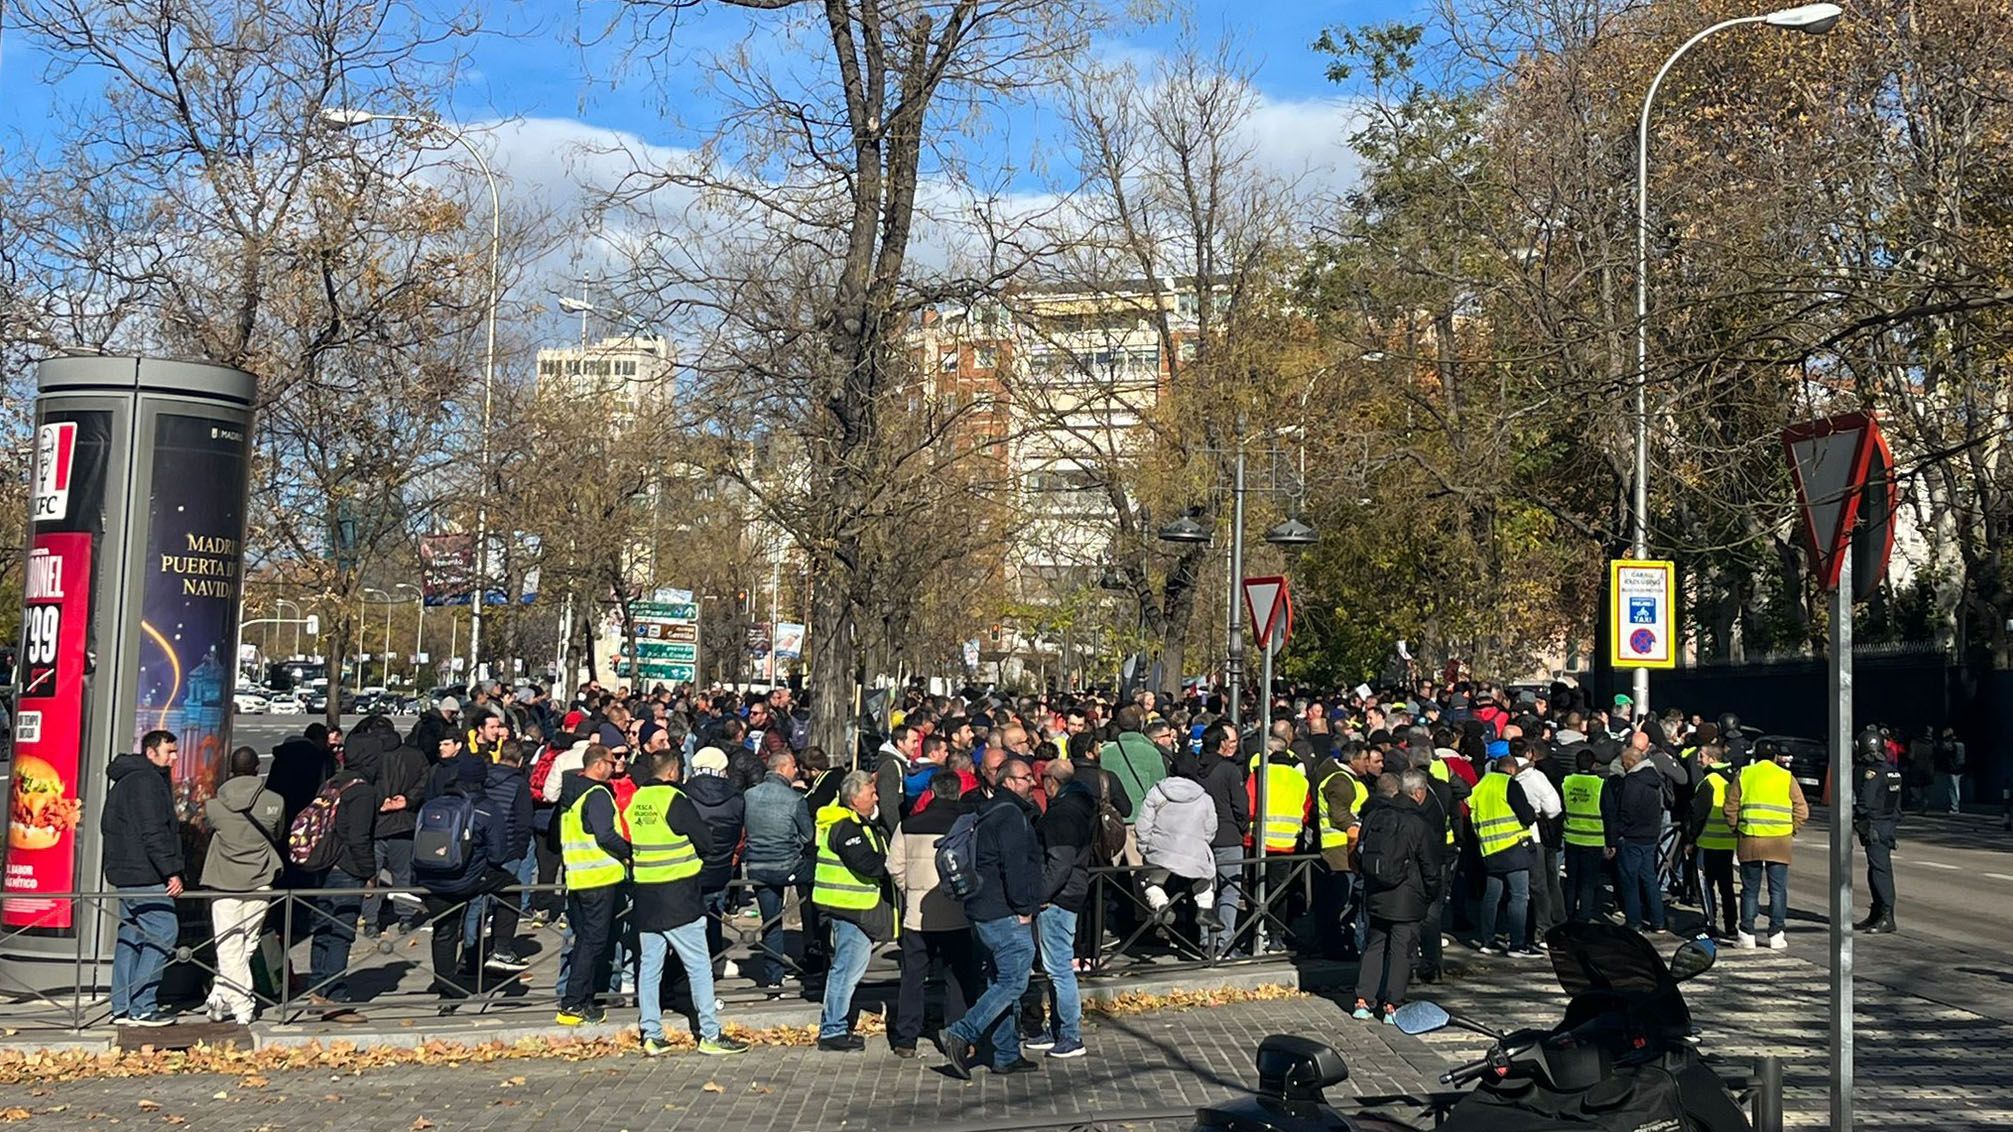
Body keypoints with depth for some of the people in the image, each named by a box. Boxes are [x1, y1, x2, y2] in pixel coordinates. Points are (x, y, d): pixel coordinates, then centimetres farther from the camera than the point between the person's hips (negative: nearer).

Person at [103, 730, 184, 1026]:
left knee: (130, 937, 11)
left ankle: (122, 1008, 12)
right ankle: (142, 1007, -12)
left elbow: (108, 827, 26)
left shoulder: (125, 780, 21)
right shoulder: (145, 780, -12)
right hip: (146, 875, -11)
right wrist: (172, 871, -19)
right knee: (162, 935, -9)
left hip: (126, 874, 11)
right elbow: (153, 832, -20)